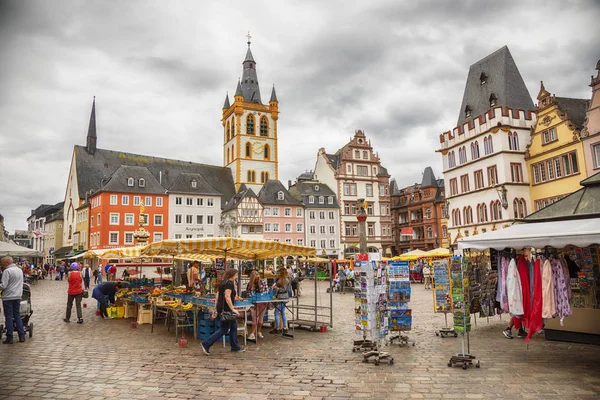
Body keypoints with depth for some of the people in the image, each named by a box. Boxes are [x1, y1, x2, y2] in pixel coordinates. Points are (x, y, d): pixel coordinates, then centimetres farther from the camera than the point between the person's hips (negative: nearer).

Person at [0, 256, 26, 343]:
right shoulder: (20, 270, 9)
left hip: (8, 297, -6)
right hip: (18, 296, 6)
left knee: (9, 317, 2)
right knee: (17, 316, 12)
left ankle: (9, 338, 7)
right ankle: (22, 336, 12)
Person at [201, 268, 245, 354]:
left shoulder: (223, 283, 15)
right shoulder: (229, 283, -13)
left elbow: (217, 297, 15)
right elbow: (227, 297, -22)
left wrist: (215, 309, 18)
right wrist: (233, 309, -21)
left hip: (221, 308, 10)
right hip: (226, 309, -10)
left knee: (234, 326, 16)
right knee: (223, 330, -2)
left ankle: (235, 347, 22)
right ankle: (206, 344, -2)